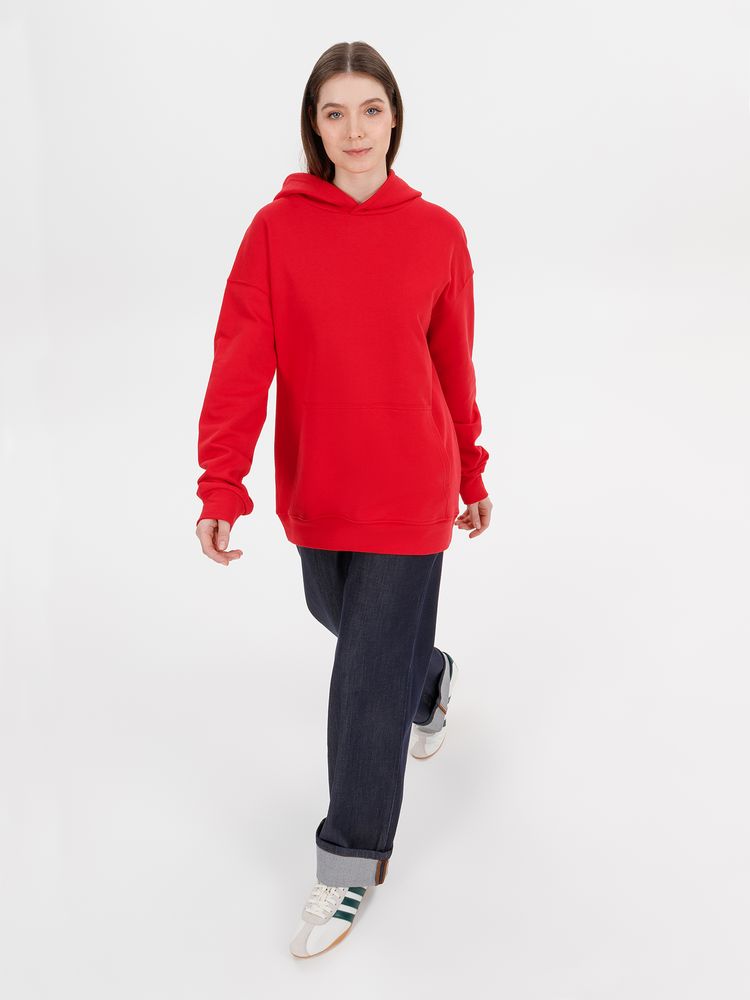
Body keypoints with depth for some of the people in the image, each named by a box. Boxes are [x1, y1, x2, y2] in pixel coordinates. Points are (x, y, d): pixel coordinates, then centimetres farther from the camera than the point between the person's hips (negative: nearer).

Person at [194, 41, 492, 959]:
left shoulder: (436, 234, -4)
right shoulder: (275, 228, -6)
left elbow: (454, 365, 3)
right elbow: (240, 361, -13)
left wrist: (471, 477, 11)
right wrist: (221, 487, -22)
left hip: (409, 493, -2)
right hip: (315, 493, 2)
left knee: (370, 675, 1)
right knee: (344, 619, 24)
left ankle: (351, 864, 19)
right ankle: (431, 677, 59)